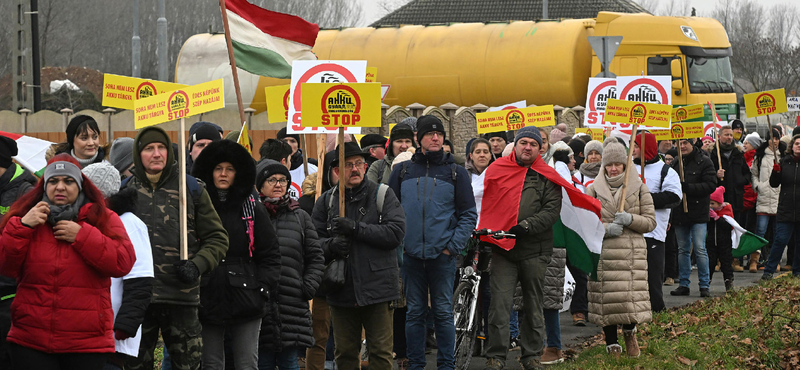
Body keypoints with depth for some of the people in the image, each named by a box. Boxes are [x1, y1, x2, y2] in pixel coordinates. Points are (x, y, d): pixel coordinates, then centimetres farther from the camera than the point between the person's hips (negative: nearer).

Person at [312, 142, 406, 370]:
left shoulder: (382, 195, 2)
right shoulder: (326, 201, 9)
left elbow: (396, 232, -10)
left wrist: (356, 229, -16)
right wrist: (330, 244, -16)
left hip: (377, 289, -2)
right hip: (341, 290, 3)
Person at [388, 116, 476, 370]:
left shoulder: (456, 173, 5)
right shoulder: (402, 172, 8)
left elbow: (468, 214, 3)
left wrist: (453, 246, -6)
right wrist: (396, 242, 0)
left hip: (443, 254, -1)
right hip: (411, 254, 1)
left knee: (443, 311, 2)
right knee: (415, 312, 7)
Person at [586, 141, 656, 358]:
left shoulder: (638, 188, 8)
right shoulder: (594, 189, 9)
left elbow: (650, 222, 7)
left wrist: (630, 219, -11)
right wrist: (605, 229, -10)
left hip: (632, 253, -1)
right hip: (602, 252, 1)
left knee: (632, 296, -10)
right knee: (606, 299, -1)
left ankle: (629, 332, 21)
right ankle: (612, 345, 13)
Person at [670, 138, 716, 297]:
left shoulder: (704, 161, -5)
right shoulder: (675, 163, 12)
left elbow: (711, 185, -13)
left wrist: (687, 187, -21)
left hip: (698, 213, -5)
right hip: (680, 213, 5)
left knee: (700, 249, -7)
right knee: (683, 250, 9)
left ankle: (704, 285, -1)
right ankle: (684, 284, 15)